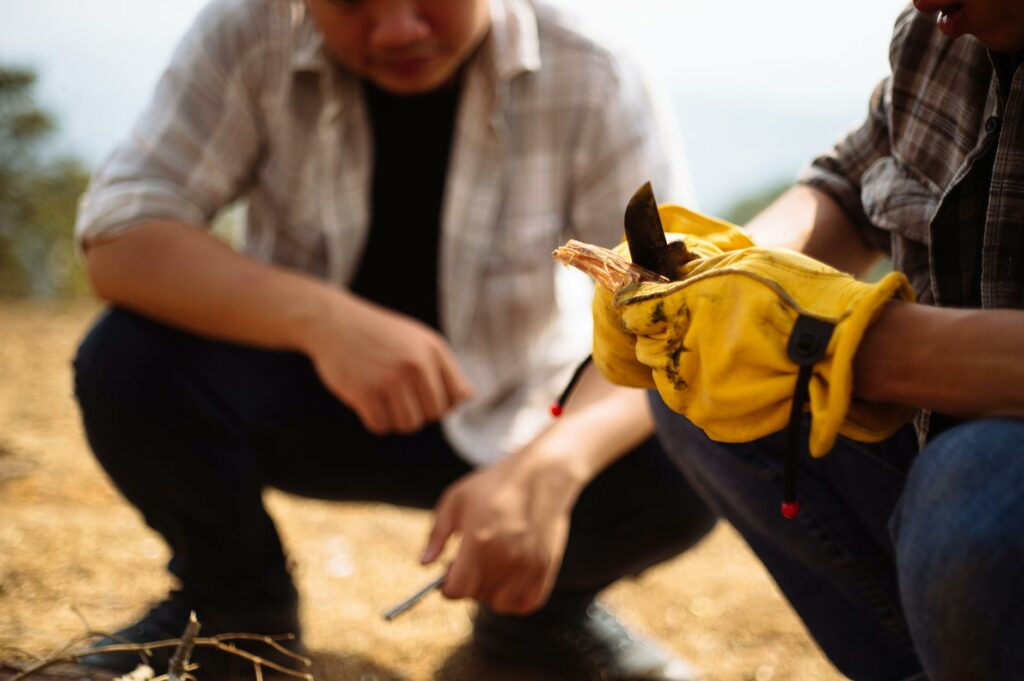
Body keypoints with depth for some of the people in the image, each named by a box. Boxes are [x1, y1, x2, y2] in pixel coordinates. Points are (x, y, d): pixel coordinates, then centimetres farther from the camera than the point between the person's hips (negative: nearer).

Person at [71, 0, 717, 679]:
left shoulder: (592, 83, -19)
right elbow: (118, 240, -26)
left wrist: (549, 467, -47)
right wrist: (321, 318, -44)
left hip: (505, 421, 0)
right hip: (300, 405, 1)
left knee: (684, 469, -27)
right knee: (128, 362, -28)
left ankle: (541, 606, 8)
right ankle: (236, 598, 3)